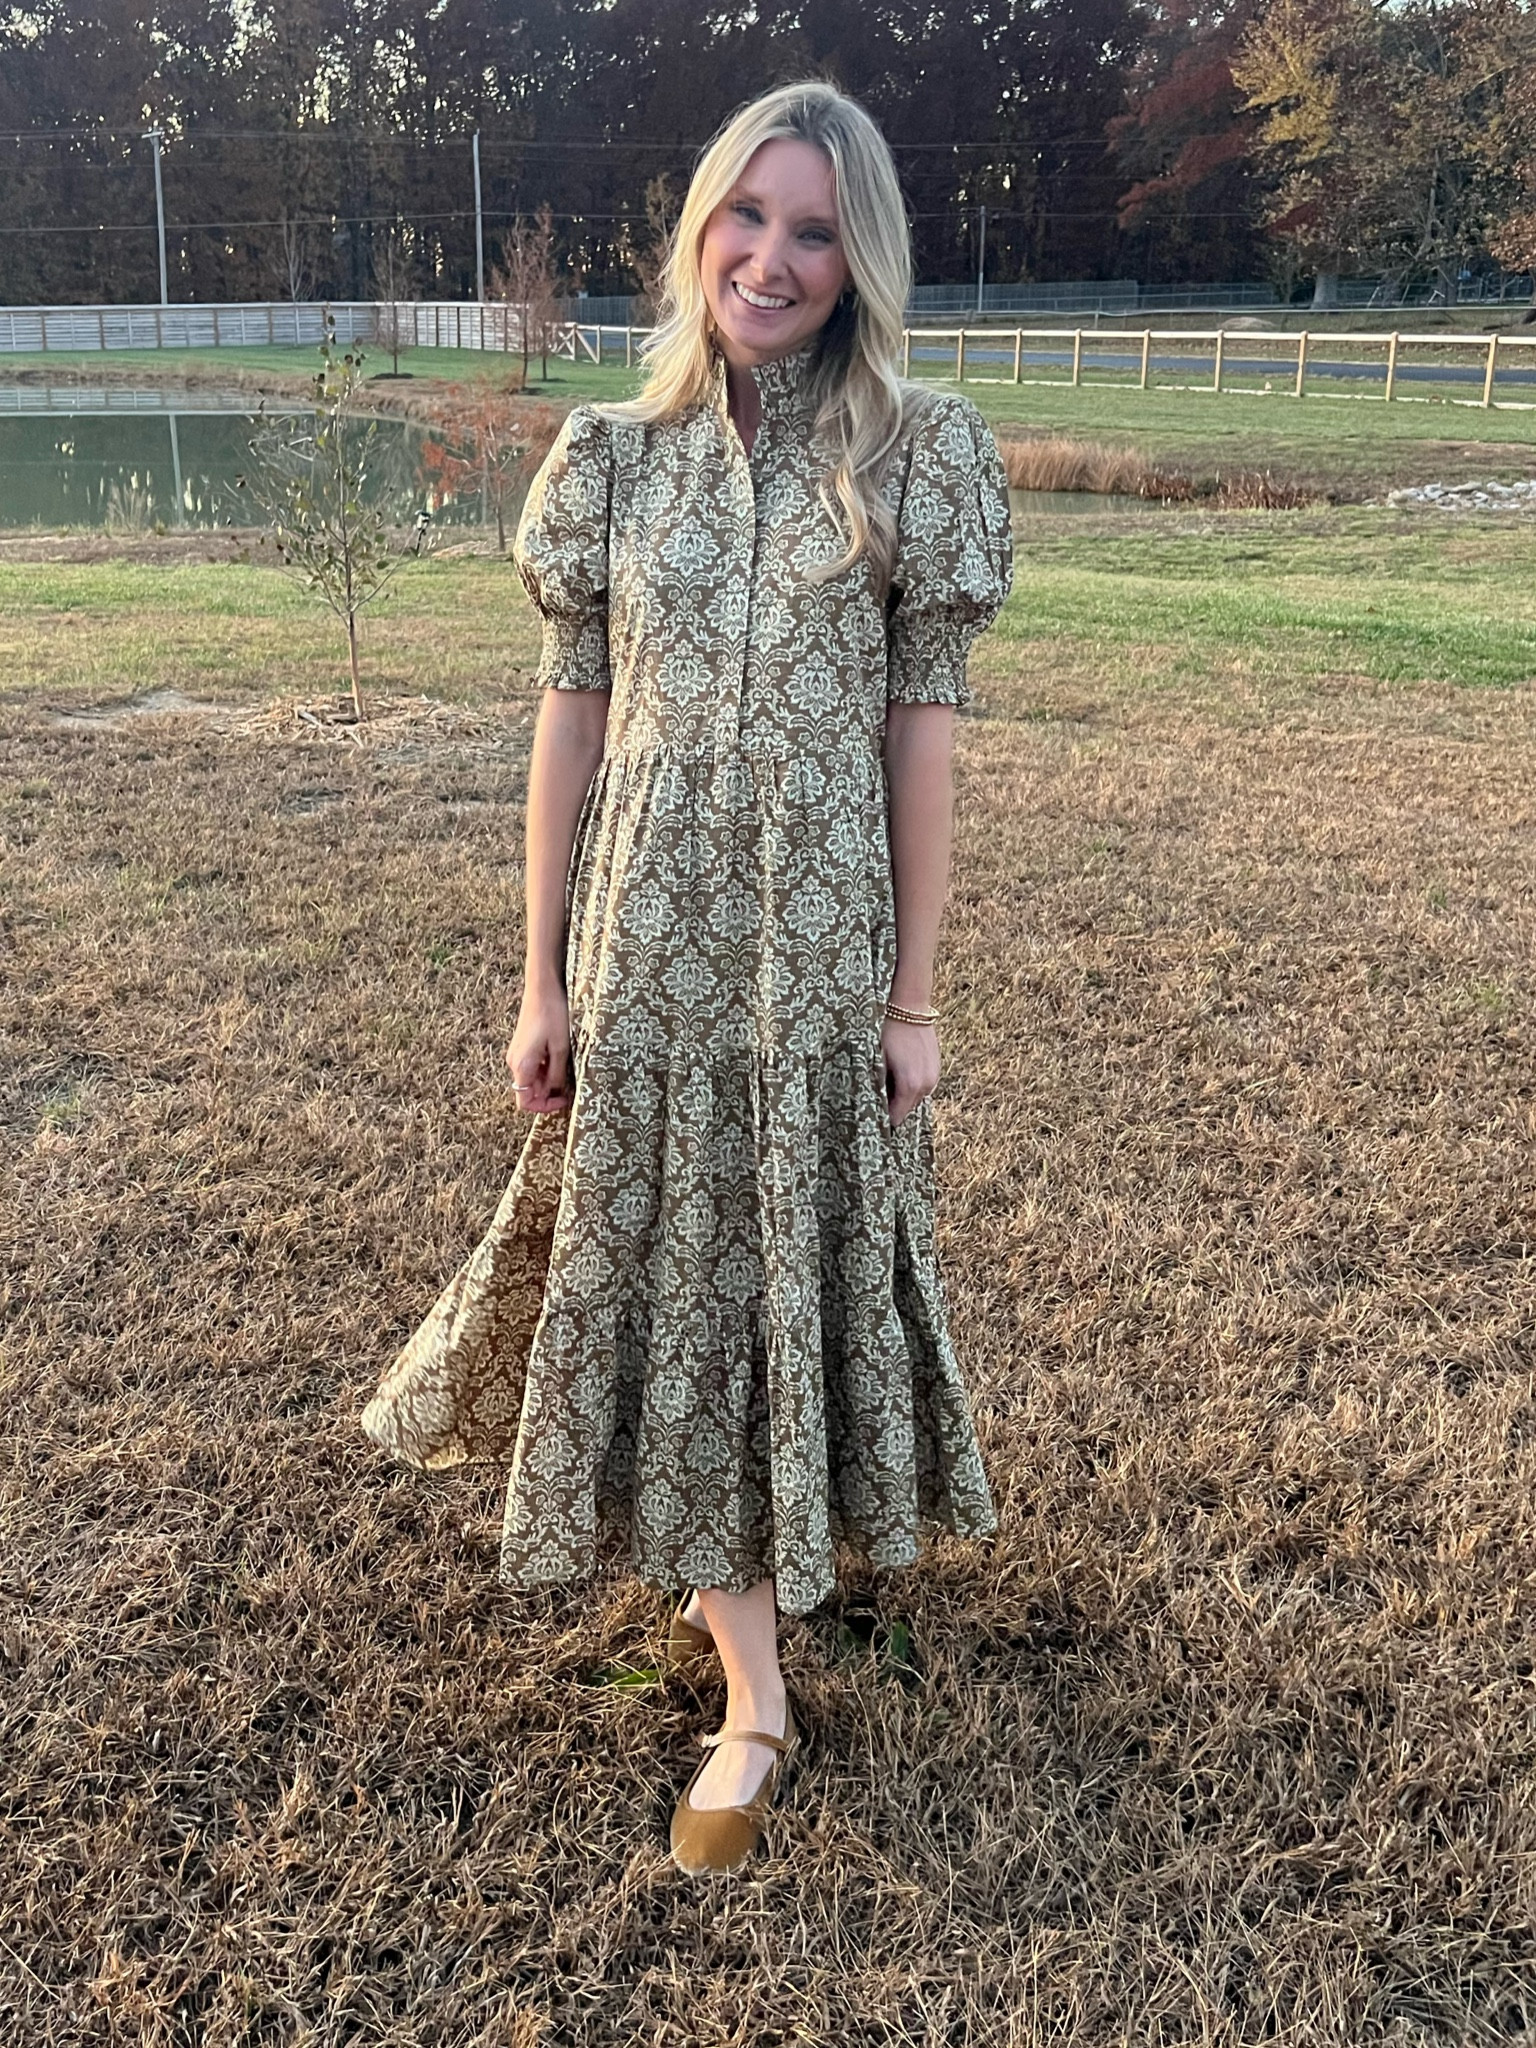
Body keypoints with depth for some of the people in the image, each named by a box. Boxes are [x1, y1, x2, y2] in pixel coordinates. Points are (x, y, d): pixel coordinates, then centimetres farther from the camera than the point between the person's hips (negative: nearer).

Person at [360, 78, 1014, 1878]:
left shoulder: (914, 452, -3)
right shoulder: (612, 457, 2)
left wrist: (913, 994, -4)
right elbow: (571, 718, 3)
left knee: (798, 1259, 12)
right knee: (667, 1274, 6)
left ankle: (748, 1565, 41)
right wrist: (544, 981, 2)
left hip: (821, 939, -1)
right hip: (650, 939, 2)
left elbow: (920, 729, -4)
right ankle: (754, 1697, 23)